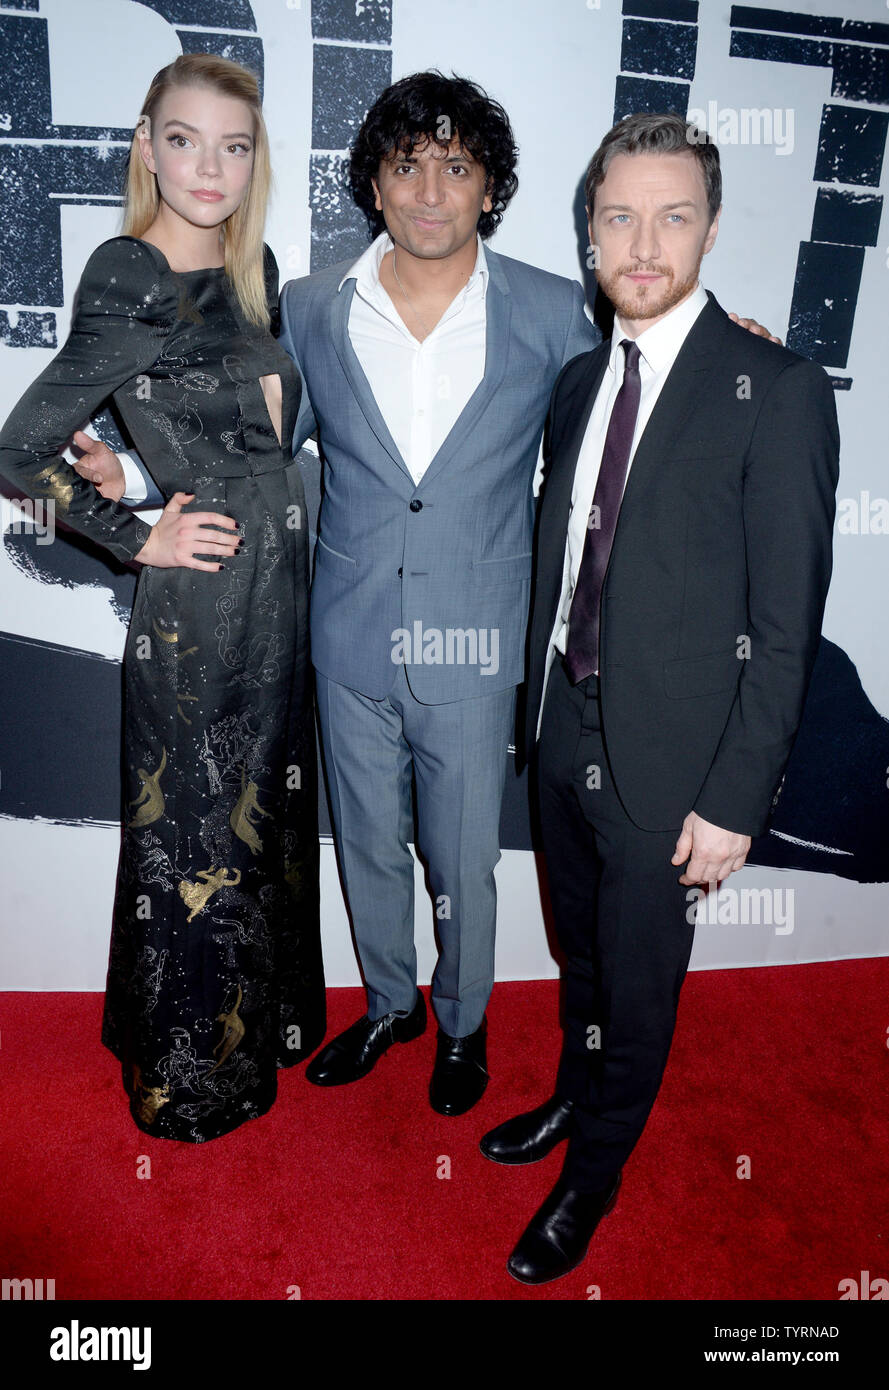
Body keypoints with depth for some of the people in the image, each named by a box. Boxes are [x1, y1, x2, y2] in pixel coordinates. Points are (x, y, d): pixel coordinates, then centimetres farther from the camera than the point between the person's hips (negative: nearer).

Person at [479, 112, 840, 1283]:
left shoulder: (777, 393, -14)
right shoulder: (581, 379, 6)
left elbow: (786, 626, -15)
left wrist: (733, 801, -15)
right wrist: (542, 702, 10)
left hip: (668, 759, -5)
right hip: (567, 734, 6)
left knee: (638, 988, 13)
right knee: (579, 955, 25)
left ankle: (594, 1175, 39)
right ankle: (575, 1098, 52)